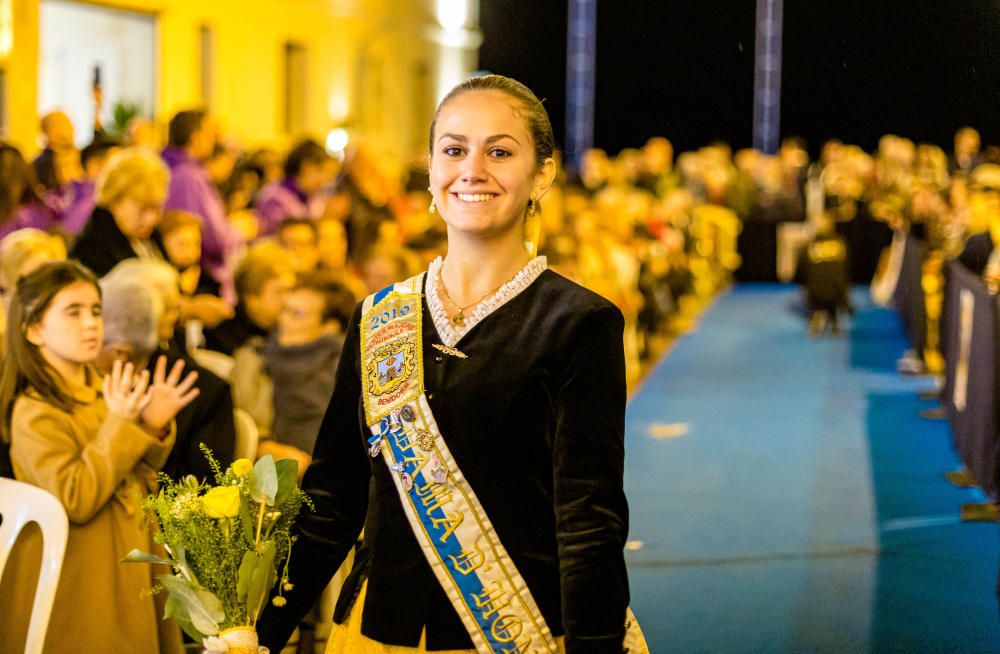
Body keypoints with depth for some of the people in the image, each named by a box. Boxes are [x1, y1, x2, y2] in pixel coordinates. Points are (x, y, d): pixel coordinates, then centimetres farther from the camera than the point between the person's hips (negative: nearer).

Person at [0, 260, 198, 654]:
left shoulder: (103, 392, 8)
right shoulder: (34, 413, -15)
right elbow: (74, 501, -24)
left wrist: (153, 427, -4)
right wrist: (120, 426, -24)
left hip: (129, 569, 8)